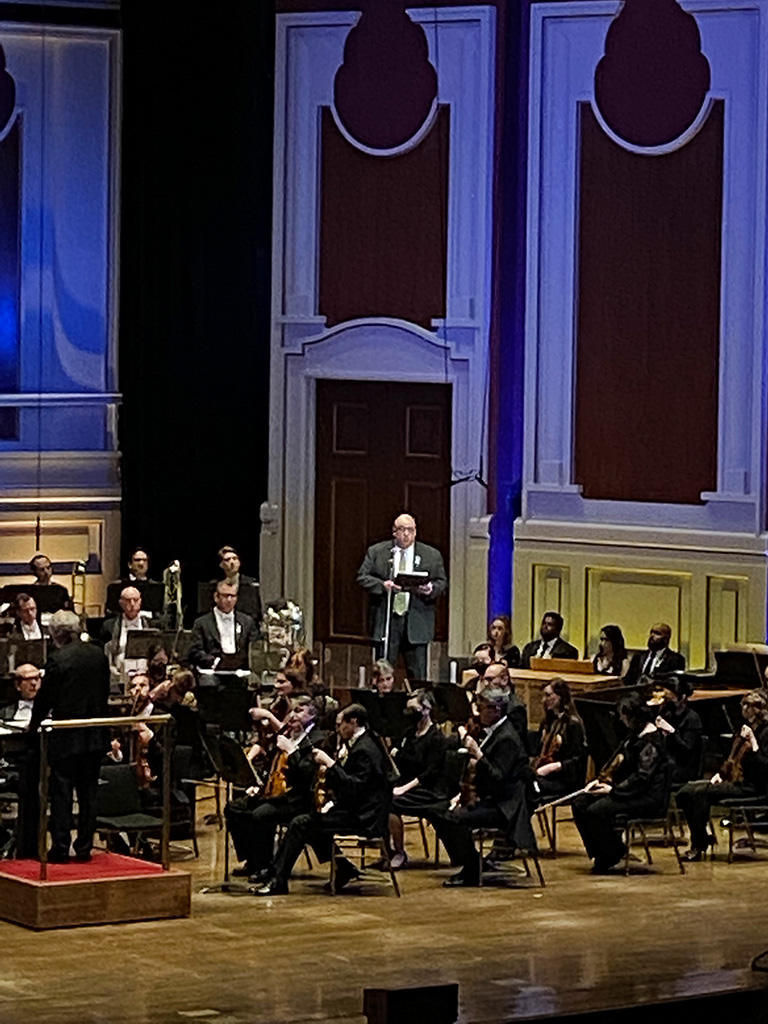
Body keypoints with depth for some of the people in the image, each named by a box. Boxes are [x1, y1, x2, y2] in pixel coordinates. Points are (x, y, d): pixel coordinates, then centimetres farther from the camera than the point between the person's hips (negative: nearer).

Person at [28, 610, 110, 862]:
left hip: (67, 737, -5)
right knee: (88, 792, 11)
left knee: (61, 793, 2)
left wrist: (34, 725, 9)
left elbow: (45, 698, -8)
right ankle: (84, 848, 13)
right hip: (96, 737, 5)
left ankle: (60, 848, 1)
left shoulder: (57, 660, -14)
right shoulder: (99, 655, 3)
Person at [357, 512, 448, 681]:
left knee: (417, 675, 0)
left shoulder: (431, 555, 10)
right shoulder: (376, 552, 8)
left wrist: (432, 589, -13)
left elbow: (442, 582, 10)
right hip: (386, 621, 0)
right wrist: (382, 585, -15)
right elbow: (362, 577, 3)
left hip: (416, 622, 0)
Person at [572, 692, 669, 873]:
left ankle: (609, 857, -10)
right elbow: (620, 762, 24)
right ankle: (599, 853, 2)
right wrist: (601, 780, 9)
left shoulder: (651, 741, -16)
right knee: (580, 804, -3)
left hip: (649, 797, -10)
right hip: (630, 790, 10)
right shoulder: (634, 735, 16)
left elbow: (642, 778, -22)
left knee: (597, 810, -28)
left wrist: (613, 789, -21)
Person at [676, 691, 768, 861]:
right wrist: (720, 774, 11)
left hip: (751, 786, -9)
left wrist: (753, 743, -27)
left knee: (700, 793, -27)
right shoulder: (745, 728, 18)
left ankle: (698, 846, -21)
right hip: (732, 779, 10)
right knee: (685, 793, -6)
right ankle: (701, 838, 2)